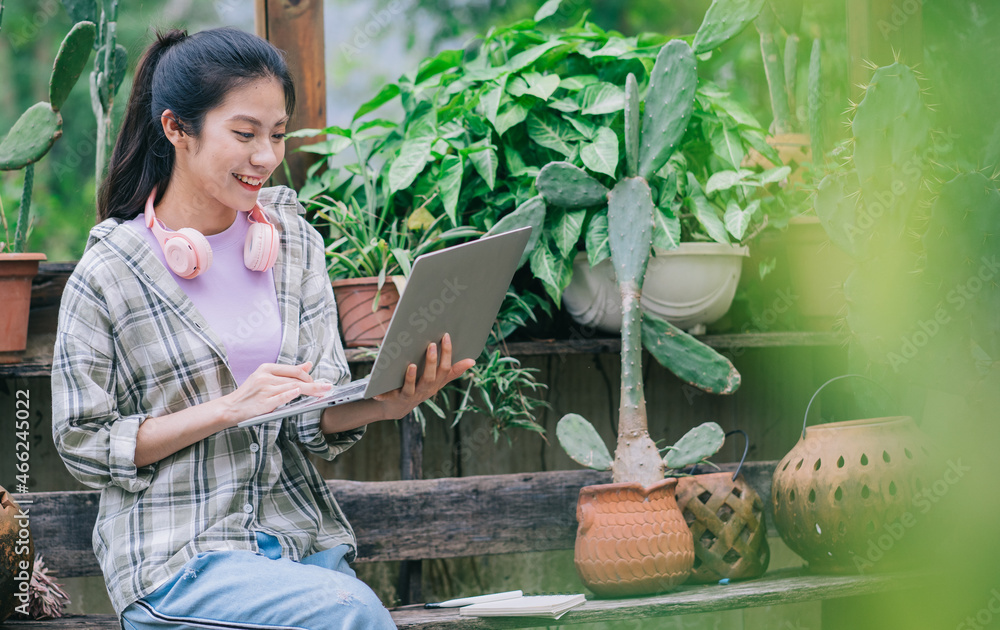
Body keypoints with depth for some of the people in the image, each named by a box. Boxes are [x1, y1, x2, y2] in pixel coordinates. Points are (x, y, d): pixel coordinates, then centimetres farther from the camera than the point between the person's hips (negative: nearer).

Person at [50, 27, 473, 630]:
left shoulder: (296, 244, 8)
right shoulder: (108, 273, -6)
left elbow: (318, 418, 7)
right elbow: (84, 444, -5)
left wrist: (385, 403, -16)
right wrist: (230, 407, -15)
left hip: (298, 531, 5)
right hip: (174, 552, -5)